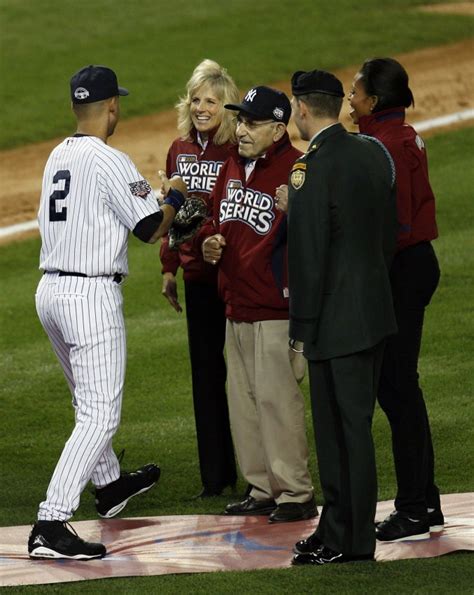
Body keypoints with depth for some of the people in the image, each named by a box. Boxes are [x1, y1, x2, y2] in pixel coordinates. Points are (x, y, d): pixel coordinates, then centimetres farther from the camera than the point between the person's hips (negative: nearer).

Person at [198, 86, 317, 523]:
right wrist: (209, 242, 5)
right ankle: (262, 489, 23)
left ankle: (296, 492, 1)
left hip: (275, 307, -9)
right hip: (236, 307, 9)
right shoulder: (233, 166, 14)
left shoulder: (297, 170, -14)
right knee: (242, 400, 13)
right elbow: (217, 220, 25)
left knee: (276, 396, -7)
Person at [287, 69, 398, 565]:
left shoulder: (311, 169, -18)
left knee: (341, 429, -1)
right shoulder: (374, 153, 7)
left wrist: (302, 326, -12)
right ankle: (343, 527, 25)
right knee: (354, 425, 16)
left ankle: (348, 541, 4)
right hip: (376, 310, 8)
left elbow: (308, 255, -18)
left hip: (336, 320, -8)